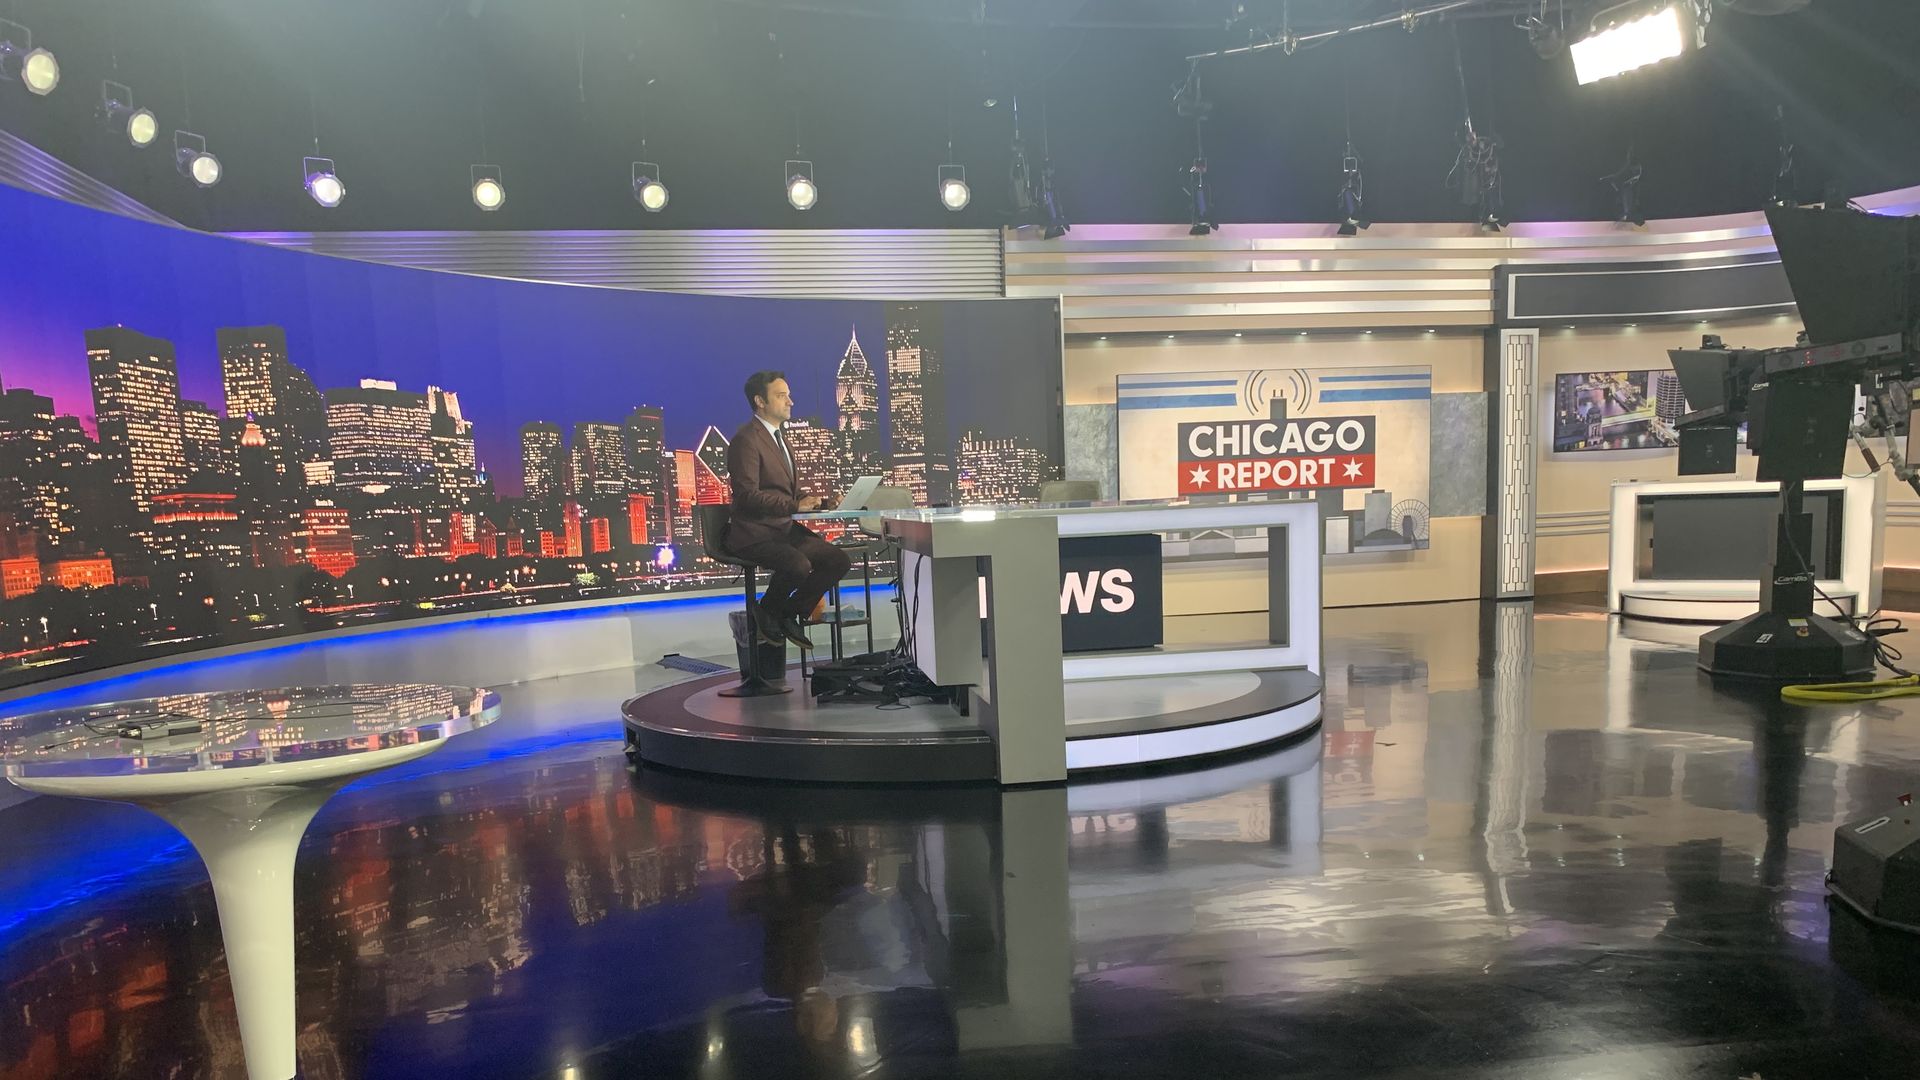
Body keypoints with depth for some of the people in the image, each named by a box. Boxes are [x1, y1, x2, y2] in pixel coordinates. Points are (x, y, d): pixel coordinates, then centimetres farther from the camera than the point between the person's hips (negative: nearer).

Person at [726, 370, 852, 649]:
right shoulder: (746, 439, -12)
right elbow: (748, 495, -21)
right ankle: (767, 613, -3)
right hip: (754, 533, -9)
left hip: (786, 527, 9)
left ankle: (791, 614, 6)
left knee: (839, 560, -7)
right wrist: (795, 505, -27)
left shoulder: (778, 437, 19)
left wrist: (815, 500, 1)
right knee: (799, 565, -33)